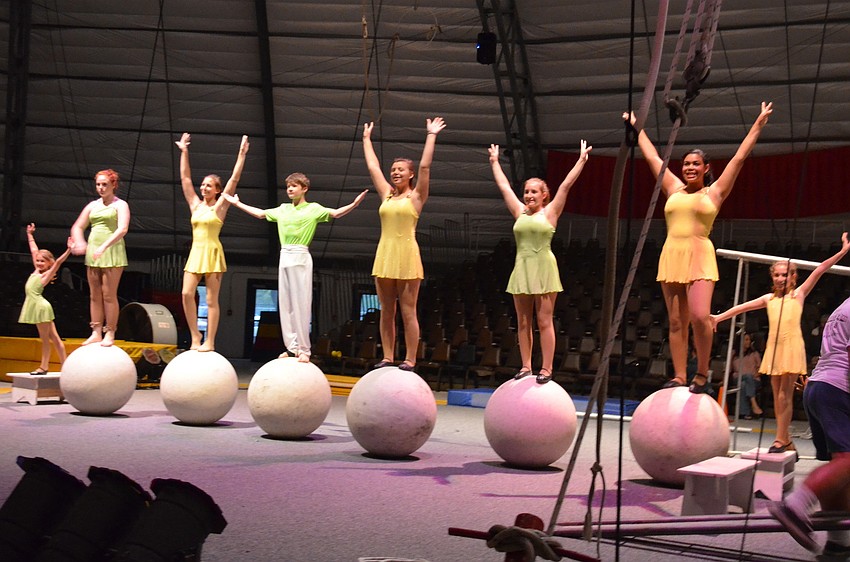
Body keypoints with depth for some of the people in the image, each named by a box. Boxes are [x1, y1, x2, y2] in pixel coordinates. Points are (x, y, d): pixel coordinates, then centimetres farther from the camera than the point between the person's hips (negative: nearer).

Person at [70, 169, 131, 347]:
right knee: (94, 295, 6)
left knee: (109, 295, -6)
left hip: (112, 252, -6)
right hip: (93, 252, 6)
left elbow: (122, 229, -16)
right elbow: (77, 227, 15)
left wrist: (104, 246, -27)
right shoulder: (93, 206, 16)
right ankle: (96, 333, 10)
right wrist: (79, 242, -7)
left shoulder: (120, 205, -1)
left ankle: (110, 334, -1)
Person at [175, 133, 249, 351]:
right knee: (187, 294, -7)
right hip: (195, 253, 5)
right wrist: (184, 151, 14)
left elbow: (234, 179, -5)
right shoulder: (195, 204, 12)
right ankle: (195, 335, 6)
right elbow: (185, 178, 14)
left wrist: (242, 154, -7)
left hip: (213, 254, -5)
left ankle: (209, 341, 1)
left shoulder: (220, 206, 0)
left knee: (211, 299, -2)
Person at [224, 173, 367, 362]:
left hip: (301, 258, -5)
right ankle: (291, 347, 8)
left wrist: (354, 203, -25)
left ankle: (303, 349, -5)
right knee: (285, 303, 4)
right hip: (284, 257, 6)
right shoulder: (283, 209, 17)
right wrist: (237, 203, 34)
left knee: (301, 303, -7)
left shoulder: (313, 208, 2)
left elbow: (336, 213, -9)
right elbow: (260, 213, 29)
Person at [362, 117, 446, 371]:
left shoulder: (416, 196, 2)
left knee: (408, 312, -3)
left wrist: (431, 136, -4)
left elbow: (424, 166, -7)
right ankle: (388, 357, 11)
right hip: (384, 255, 5)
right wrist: (367, 138, 27)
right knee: (386, 312, 6)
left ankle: (409, 360, -1)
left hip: (406, 256, -5)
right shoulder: (387, 194, 14)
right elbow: (373, 166, 21)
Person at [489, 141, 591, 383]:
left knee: (544, 321, -3)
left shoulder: (550, 212, 3)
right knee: (523, 322, 5)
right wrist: (495, 162, 26)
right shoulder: (520, 212, 13)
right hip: (522, 269, 4)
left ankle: (546, 369, -1)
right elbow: (504, 186, 20)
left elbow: (566, 184, -1)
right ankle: (526, 366, 12)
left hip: (544, 269, -4)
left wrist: (581, 160, -2)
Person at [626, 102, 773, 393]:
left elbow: (739, 158, 7)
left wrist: (758, 125, 7)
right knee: (676, 322, 3)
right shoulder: (674, 189, 15)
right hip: (671, 257, 4)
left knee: (699, 317, -18)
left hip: (700, 257, -4)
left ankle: (702, 375, -4)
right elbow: (652, 157, 24)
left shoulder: (714, 192, 7)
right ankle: (679, 377, 6)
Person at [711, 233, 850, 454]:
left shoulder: (799, 294, 6)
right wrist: (719, 317, 13)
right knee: (778, 396, 5)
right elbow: (743, 307, 16)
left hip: (792, 346, -4)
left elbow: (819, 271, 0)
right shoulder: (769, 299, 16)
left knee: (785, 395, -7)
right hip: (773, 347, 4)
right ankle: (786, 441, 12)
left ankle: (781, 439, -6)